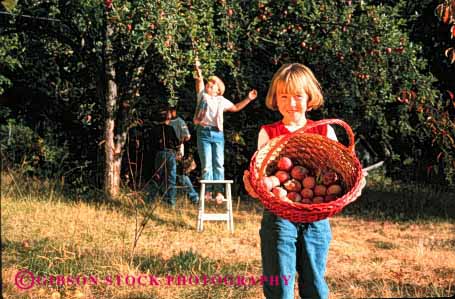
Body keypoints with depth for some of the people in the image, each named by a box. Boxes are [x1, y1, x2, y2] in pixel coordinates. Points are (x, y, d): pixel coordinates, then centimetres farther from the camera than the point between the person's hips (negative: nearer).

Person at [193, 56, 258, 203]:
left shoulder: (222, 101, 19)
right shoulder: (203, 96, 12)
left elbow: (236, 107, 30)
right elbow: (199, 82, -4)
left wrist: (248, 99, 22)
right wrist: (198, 71, -20)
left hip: (218, 134, 2)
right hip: (204, 132, -2)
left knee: (218, 163, -4)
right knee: (206, 164, -4)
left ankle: (219, 191, -4)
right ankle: (207, 191, -3)